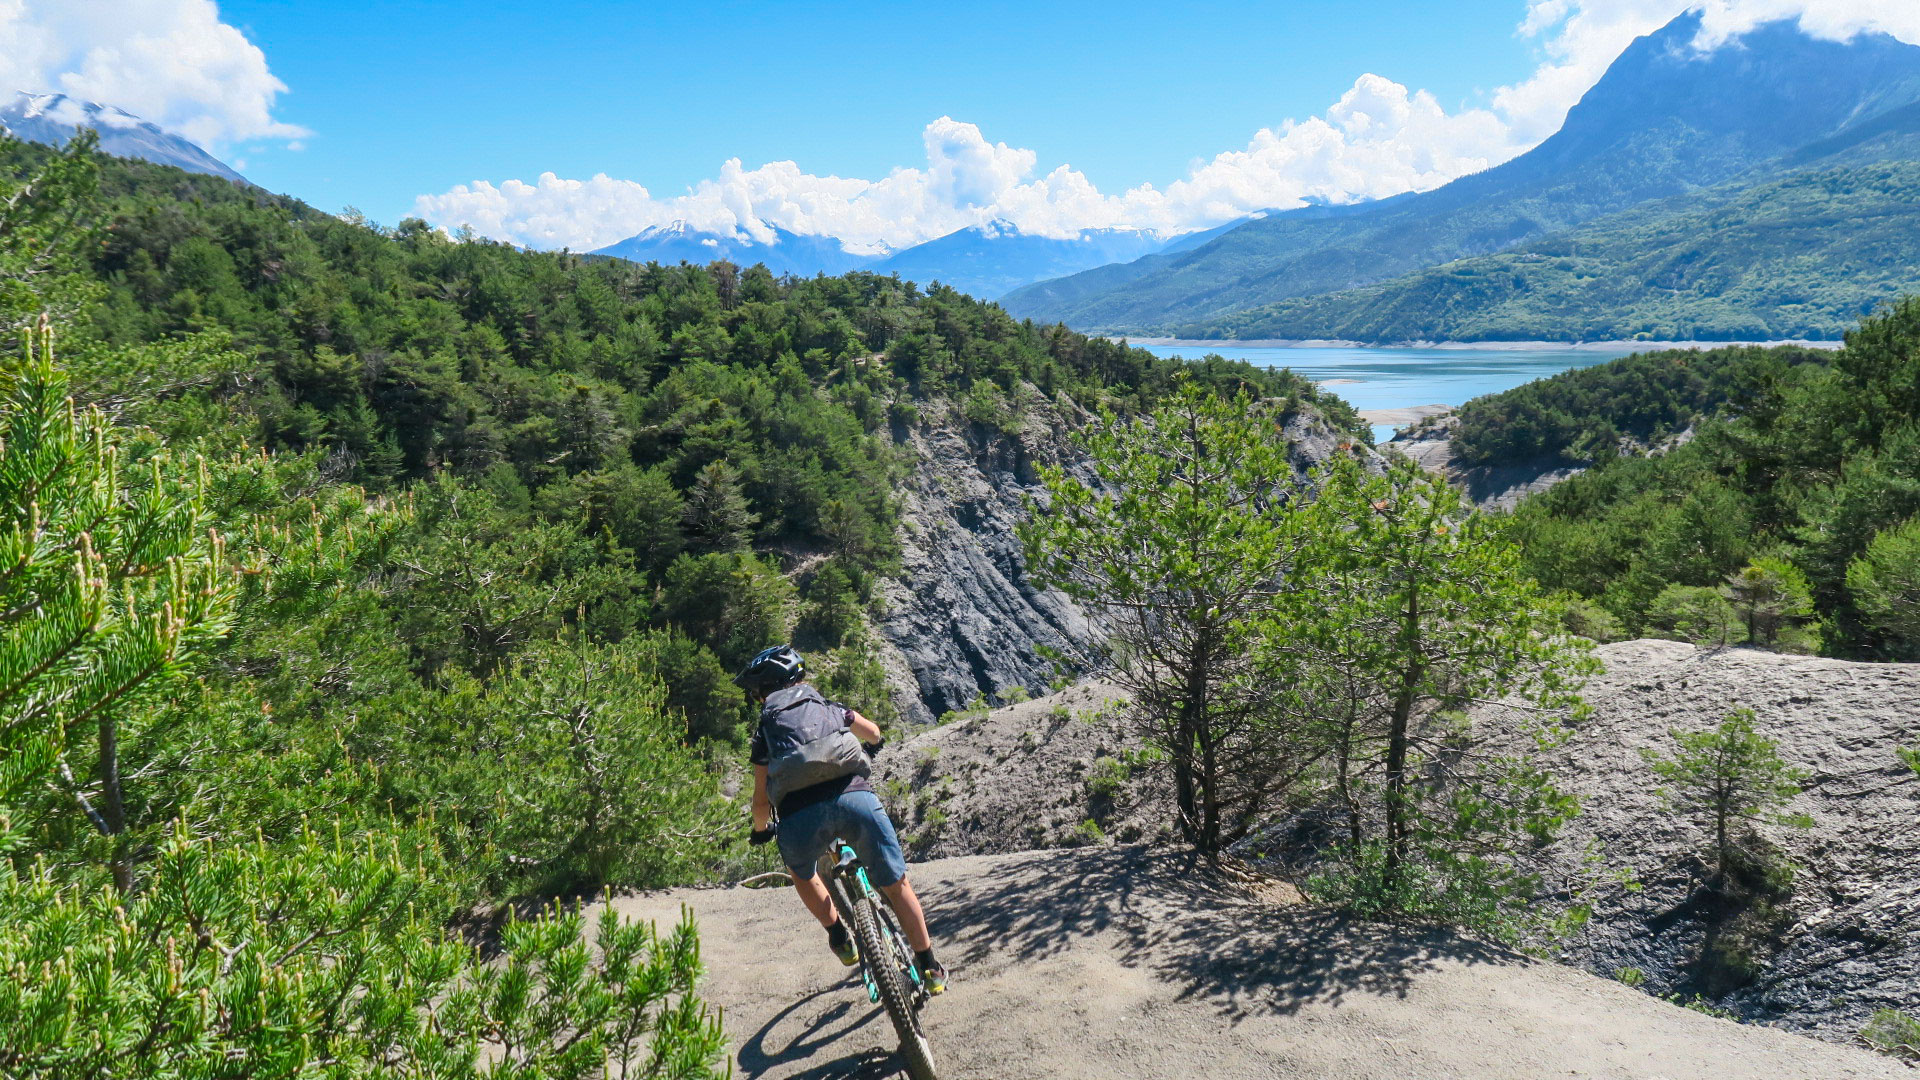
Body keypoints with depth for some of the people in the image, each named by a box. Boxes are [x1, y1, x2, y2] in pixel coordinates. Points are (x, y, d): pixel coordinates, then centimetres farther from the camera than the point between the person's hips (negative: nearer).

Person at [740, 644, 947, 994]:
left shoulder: (765, 728, 25)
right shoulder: (828, 706, 30)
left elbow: (761, 801, 23)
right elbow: (872, 732, 48)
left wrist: (761, 830, 44)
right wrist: (876, 742, 72)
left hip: (799, 813, -1)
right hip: (854, 795, 1)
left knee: (801, 873, 34)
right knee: (895, 885, 18)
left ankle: (839, 936, 25)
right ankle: (930, 968, 23)